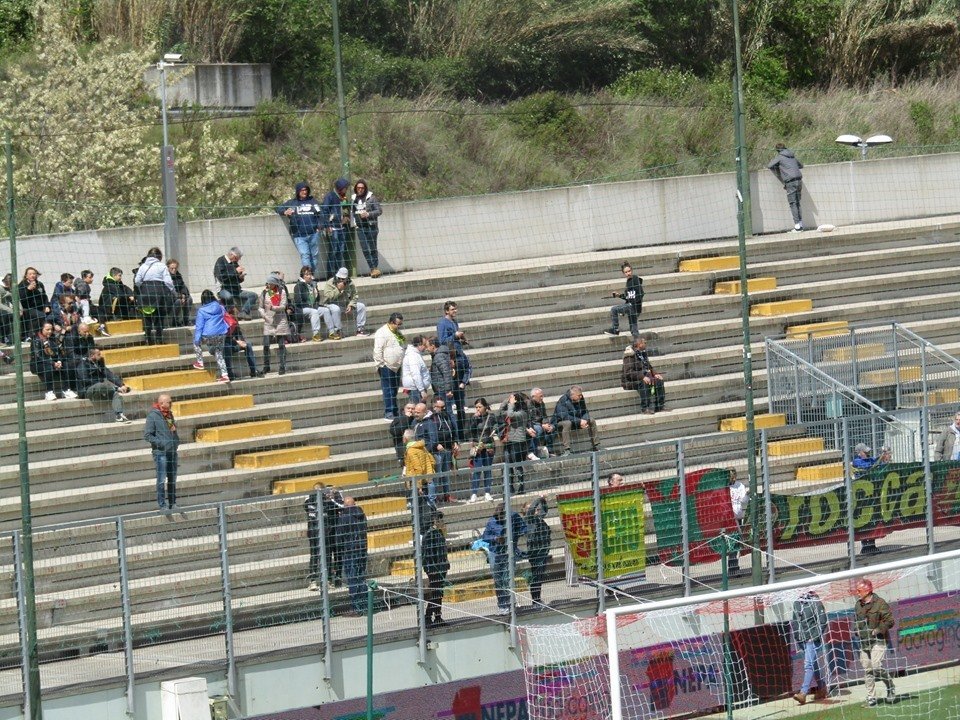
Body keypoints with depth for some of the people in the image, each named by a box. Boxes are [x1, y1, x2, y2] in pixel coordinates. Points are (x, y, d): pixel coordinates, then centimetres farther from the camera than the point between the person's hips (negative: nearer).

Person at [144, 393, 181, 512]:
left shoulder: (169, 415, 13)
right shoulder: (153, 415, -9)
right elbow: (147, 435, -12)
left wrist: (177, 441, 12)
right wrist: (161, 443, -18)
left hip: (172, 451, 7)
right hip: (160, 452, -7)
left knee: (172, 479, 11)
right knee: (162, 479, -7)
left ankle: (172, 503, 19)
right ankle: (162, 505, -5)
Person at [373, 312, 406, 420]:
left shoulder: (398, 333, 15)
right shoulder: (382, 333, -13)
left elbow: (404, 348, 28)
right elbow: (378, 351, -16)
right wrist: (380, 365, -17)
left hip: (397, 367, 9)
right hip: (386, 367, -9)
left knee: (394, 390, 12)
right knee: (388, 391, -8)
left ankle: (394, 412, 17)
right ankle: (389, 413, -7)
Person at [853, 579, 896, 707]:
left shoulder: (879, 603, -8)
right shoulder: (858, 605, 12)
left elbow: (890, 621, -10)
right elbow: (856, 621, 26)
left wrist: (878, 630, -17)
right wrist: (857, 630, 7)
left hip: (878, 640, -6)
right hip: (864, 642, 6)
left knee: (876, 665, -20)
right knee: (867, 670, 3)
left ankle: (891, 688, 1)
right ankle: (871, 697, 9)